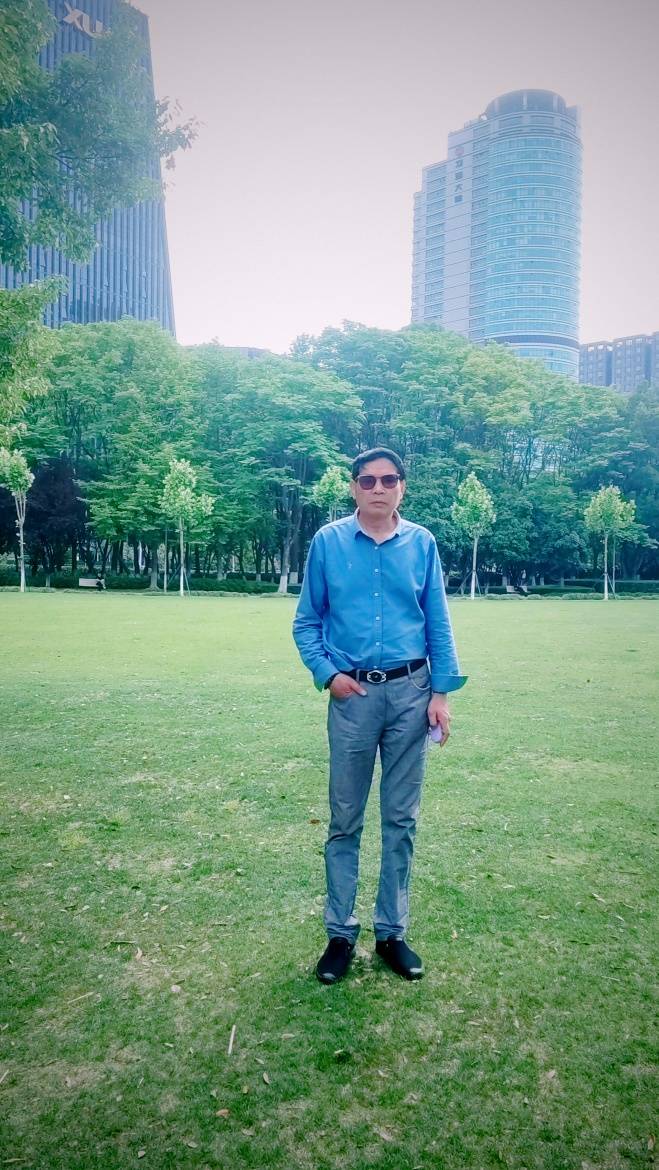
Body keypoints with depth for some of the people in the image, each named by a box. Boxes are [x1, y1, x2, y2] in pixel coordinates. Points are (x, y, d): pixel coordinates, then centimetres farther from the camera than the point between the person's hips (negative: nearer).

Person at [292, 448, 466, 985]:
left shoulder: (422, 543, 3)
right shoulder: (328, 542, 0)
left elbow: (439, 624, 5)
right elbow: (306, 623, 4)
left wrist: (442, 692, -2)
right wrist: (328, 674, -9)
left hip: (411, 693, 1)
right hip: (354, 694, -1)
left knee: (402, 820, 10)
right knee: (345, 821, 7)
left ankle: (392, 932, 25)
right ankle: (341, 933, 22)